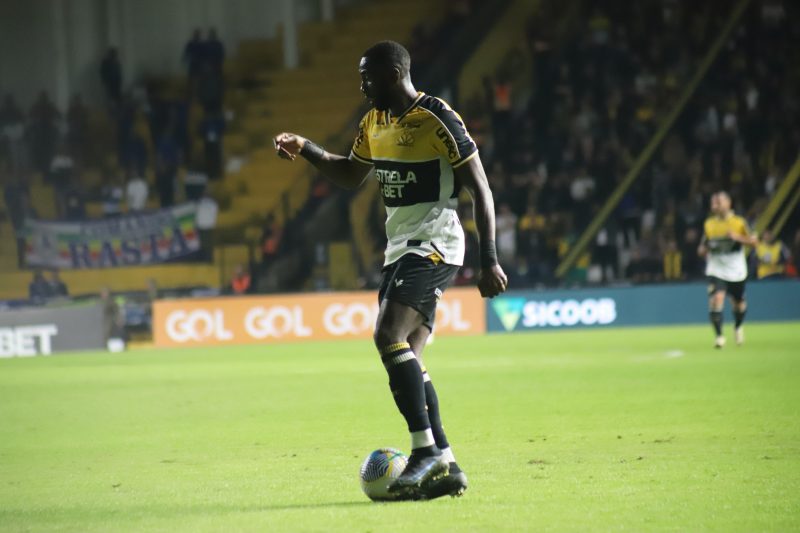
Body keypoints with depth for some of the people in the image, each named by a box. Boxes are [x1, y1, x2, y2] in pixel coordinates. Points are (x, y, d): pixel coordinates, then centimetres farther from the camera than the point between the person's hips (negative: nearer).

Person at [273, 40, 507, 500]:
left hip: (435, 246, -9)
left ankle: (427, 449, -19)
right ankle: (446, 467, 7)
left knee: (389, 336, -23)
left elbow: (481, 190, -13)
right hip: (400, 249, 9)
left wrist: (490, 260, -17)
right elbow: (351, 175, 29)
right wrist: (306, 150, 12)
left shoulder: (439, 121, -14)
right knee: (405, 356, 3)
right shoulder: (374, 123, 12)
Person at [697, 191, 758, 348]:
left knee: (738, 304, 14)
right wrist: (703, 249, -11)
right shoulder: (709, 224, 2)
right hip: (716, 270, 0)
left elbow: (754, 241, -4)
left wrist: (738, 237, -20)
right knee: (716, 299, -22)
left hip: (736, 270, 0)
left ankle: (738, 327, 45)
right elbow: (703, 246, 13)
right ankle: (719, 335, -18)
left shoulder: (739, 222, -5)